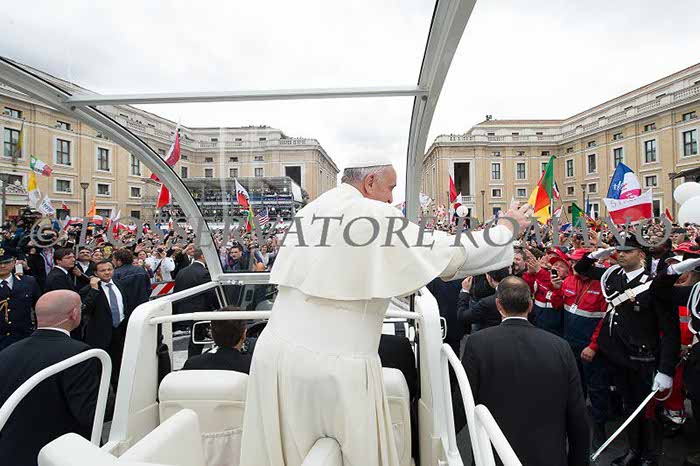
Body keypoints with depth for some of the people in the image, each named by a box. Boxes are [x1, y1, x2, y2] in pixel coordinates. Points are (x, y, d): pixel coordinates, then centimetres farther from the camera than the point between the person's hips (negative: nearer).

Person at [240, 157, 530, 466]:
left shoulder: (308, 212, 9)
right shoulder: (378, 216, -10)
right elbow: (455, 253, -6)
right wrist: (508, 227, 11)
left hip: (276, 351, 7)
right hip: (335, 364, -6)